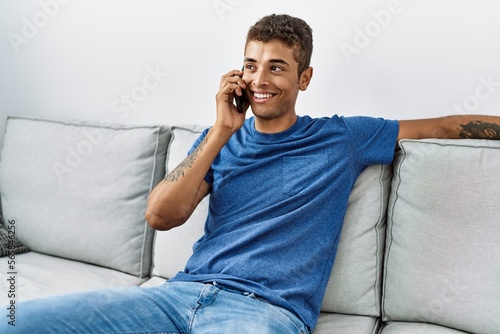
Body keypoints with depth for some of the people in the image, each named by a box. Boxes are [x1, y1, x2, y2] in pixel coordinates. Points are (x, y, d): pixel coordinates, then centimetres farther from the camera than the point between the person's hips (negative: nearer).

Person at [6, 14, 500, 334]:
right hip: (185, 290, 4)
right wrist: (222, 131, -2)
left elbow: (443, 126, 14)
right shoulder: (222, 137, 15)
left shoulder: (343, 138, 10)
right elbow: (160, 216, 3)